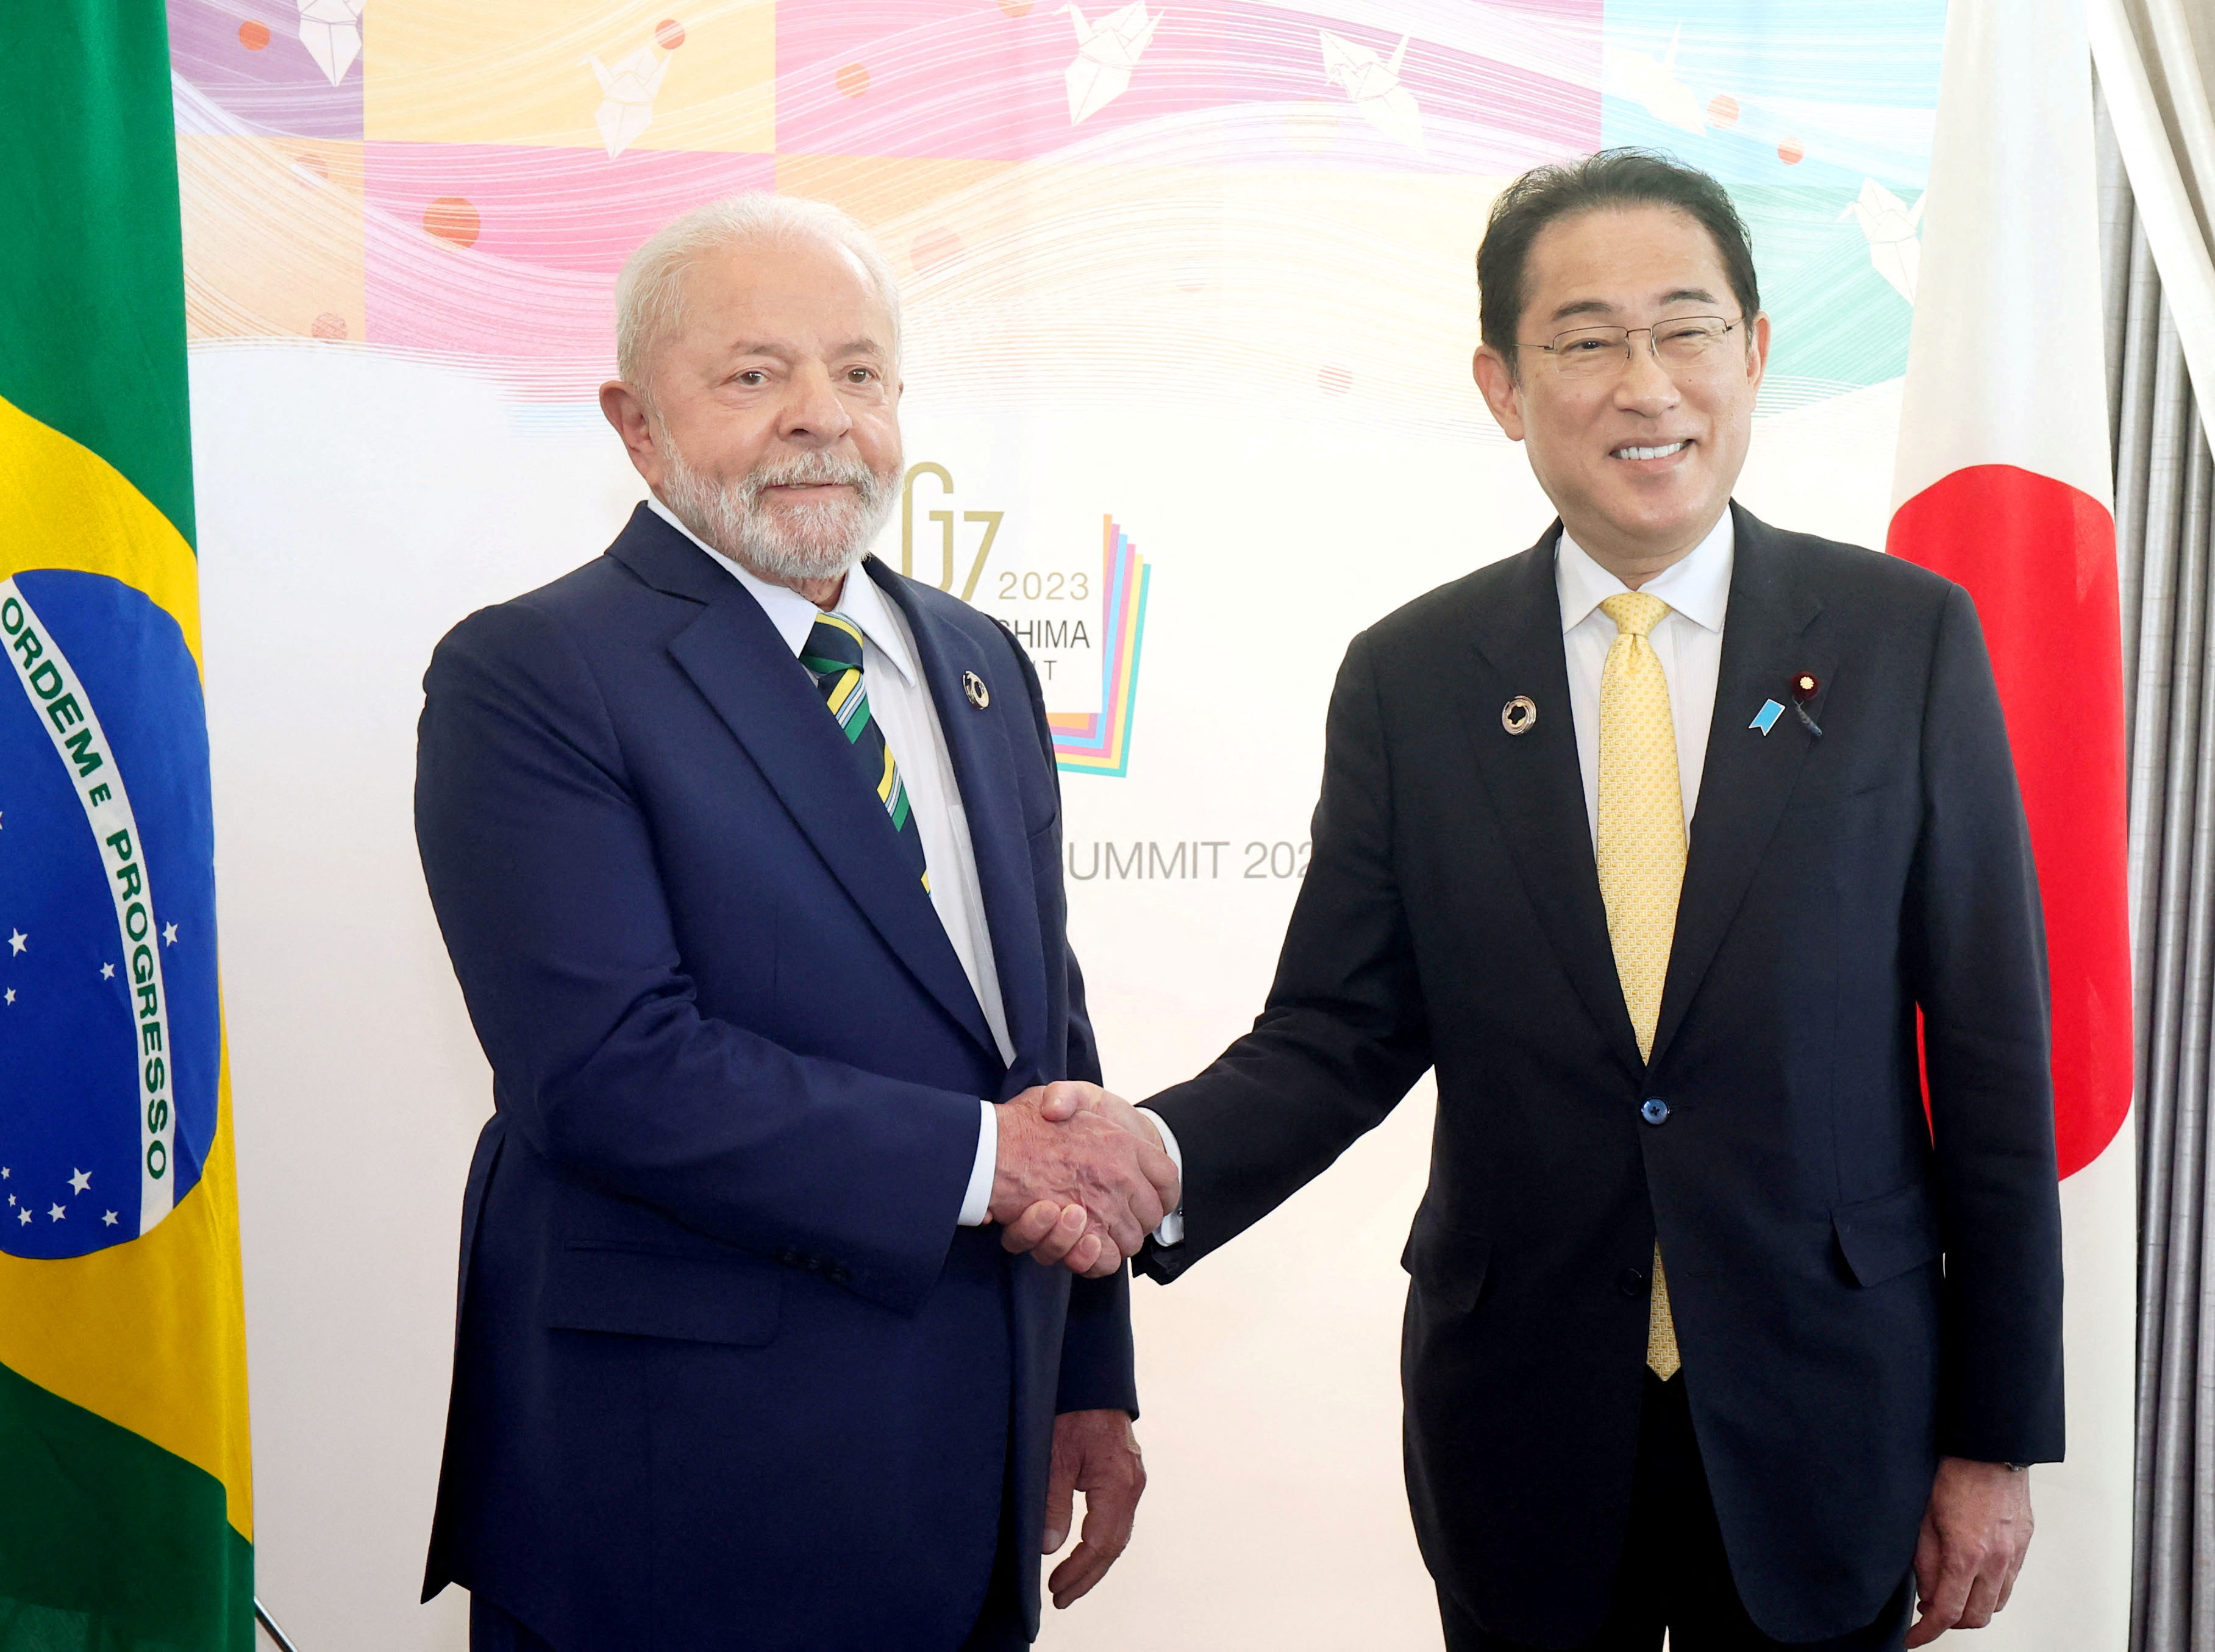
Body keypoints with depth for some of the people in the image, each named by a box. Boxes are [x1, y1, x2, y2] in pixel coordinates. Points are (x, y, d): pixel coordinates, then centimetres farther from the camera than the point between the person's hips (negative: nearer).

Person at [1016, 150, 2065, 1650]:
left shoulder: (1910, 639, -5)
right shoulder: (1409, 679, -3)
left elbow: (1994, 1058, -3)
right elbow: (1341, 1032, -2)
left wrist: (1998, 1436, -2)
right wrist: (1156, 1156, -23)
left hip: (1824, 1417, 0)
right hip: (1521, 1423, 1)